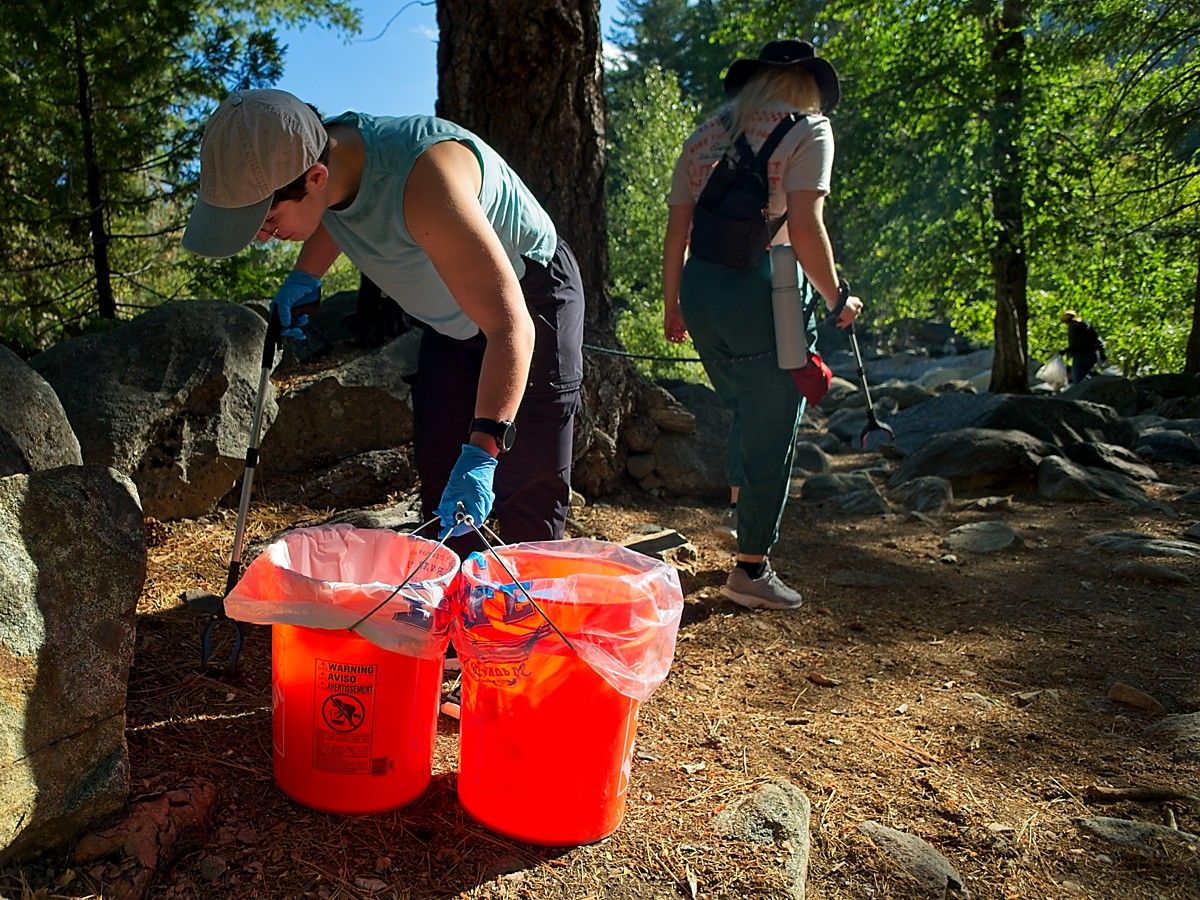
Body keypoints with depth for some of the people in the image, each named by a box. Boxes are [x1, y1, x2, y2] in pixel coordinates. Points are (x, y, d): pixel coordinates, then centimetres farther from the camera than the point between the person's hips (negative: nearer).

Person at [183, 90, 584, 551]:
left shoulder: (423, 179, -39)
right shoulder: (321, 152, -15)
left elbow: (512, 326, -43)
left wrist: (481, 453, -50)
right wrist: (304, 276, -6)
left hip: (530, 299, -7)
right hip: (451, 320, 8)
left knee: (530, 493, -10)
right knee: (438, 475, 8)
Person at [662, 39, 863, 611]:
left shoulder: (702, 138, 17)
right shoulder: (807, 128, 0)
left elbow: (676, 230, 13)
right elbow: (804, 230, -12)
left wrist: (673, 305, 20)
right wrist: (838, 299, -1)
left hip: (700, 286, 6)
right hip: (764, 289, -6)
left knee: (747, 412, 25)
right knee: (772, 430, 3)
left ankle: (743, 516, 34)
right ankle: (751, 570, 10)